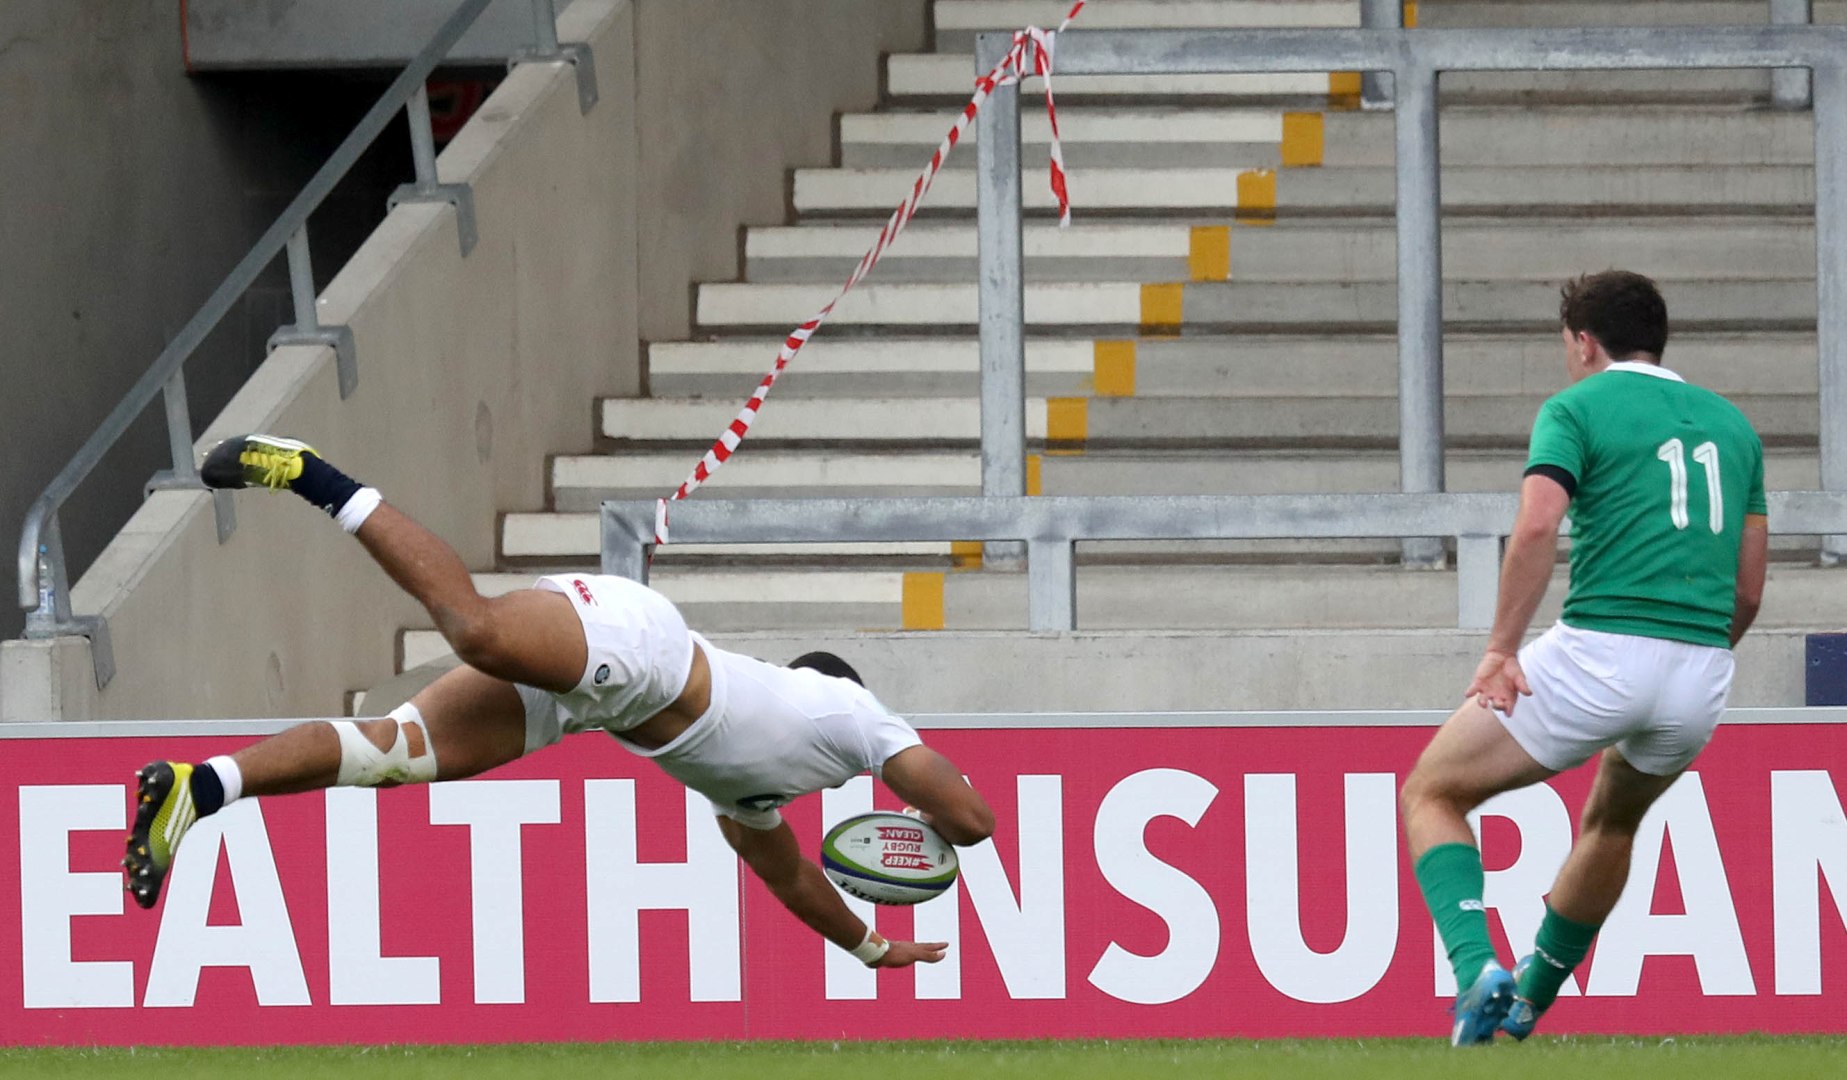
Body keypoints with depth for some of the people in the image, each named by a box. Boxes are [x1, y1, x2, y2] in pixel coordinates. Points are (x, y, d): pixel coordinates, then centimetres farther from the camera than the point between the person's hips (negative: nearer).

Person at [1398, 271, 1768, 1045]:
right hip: (1702, 676, 6)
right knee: (1612, 821, 35)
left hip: (1599, 653, -6)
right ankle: (1530, 998, 43)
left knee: (1432, 793, 10)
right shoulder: (1731, 423, 19)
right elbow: (1747, 592, 18)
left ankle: (1476, 972, -11)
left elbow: (1538, 523, -16)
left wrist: (1501, 648, -14)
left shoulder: (1576, 408, 3)